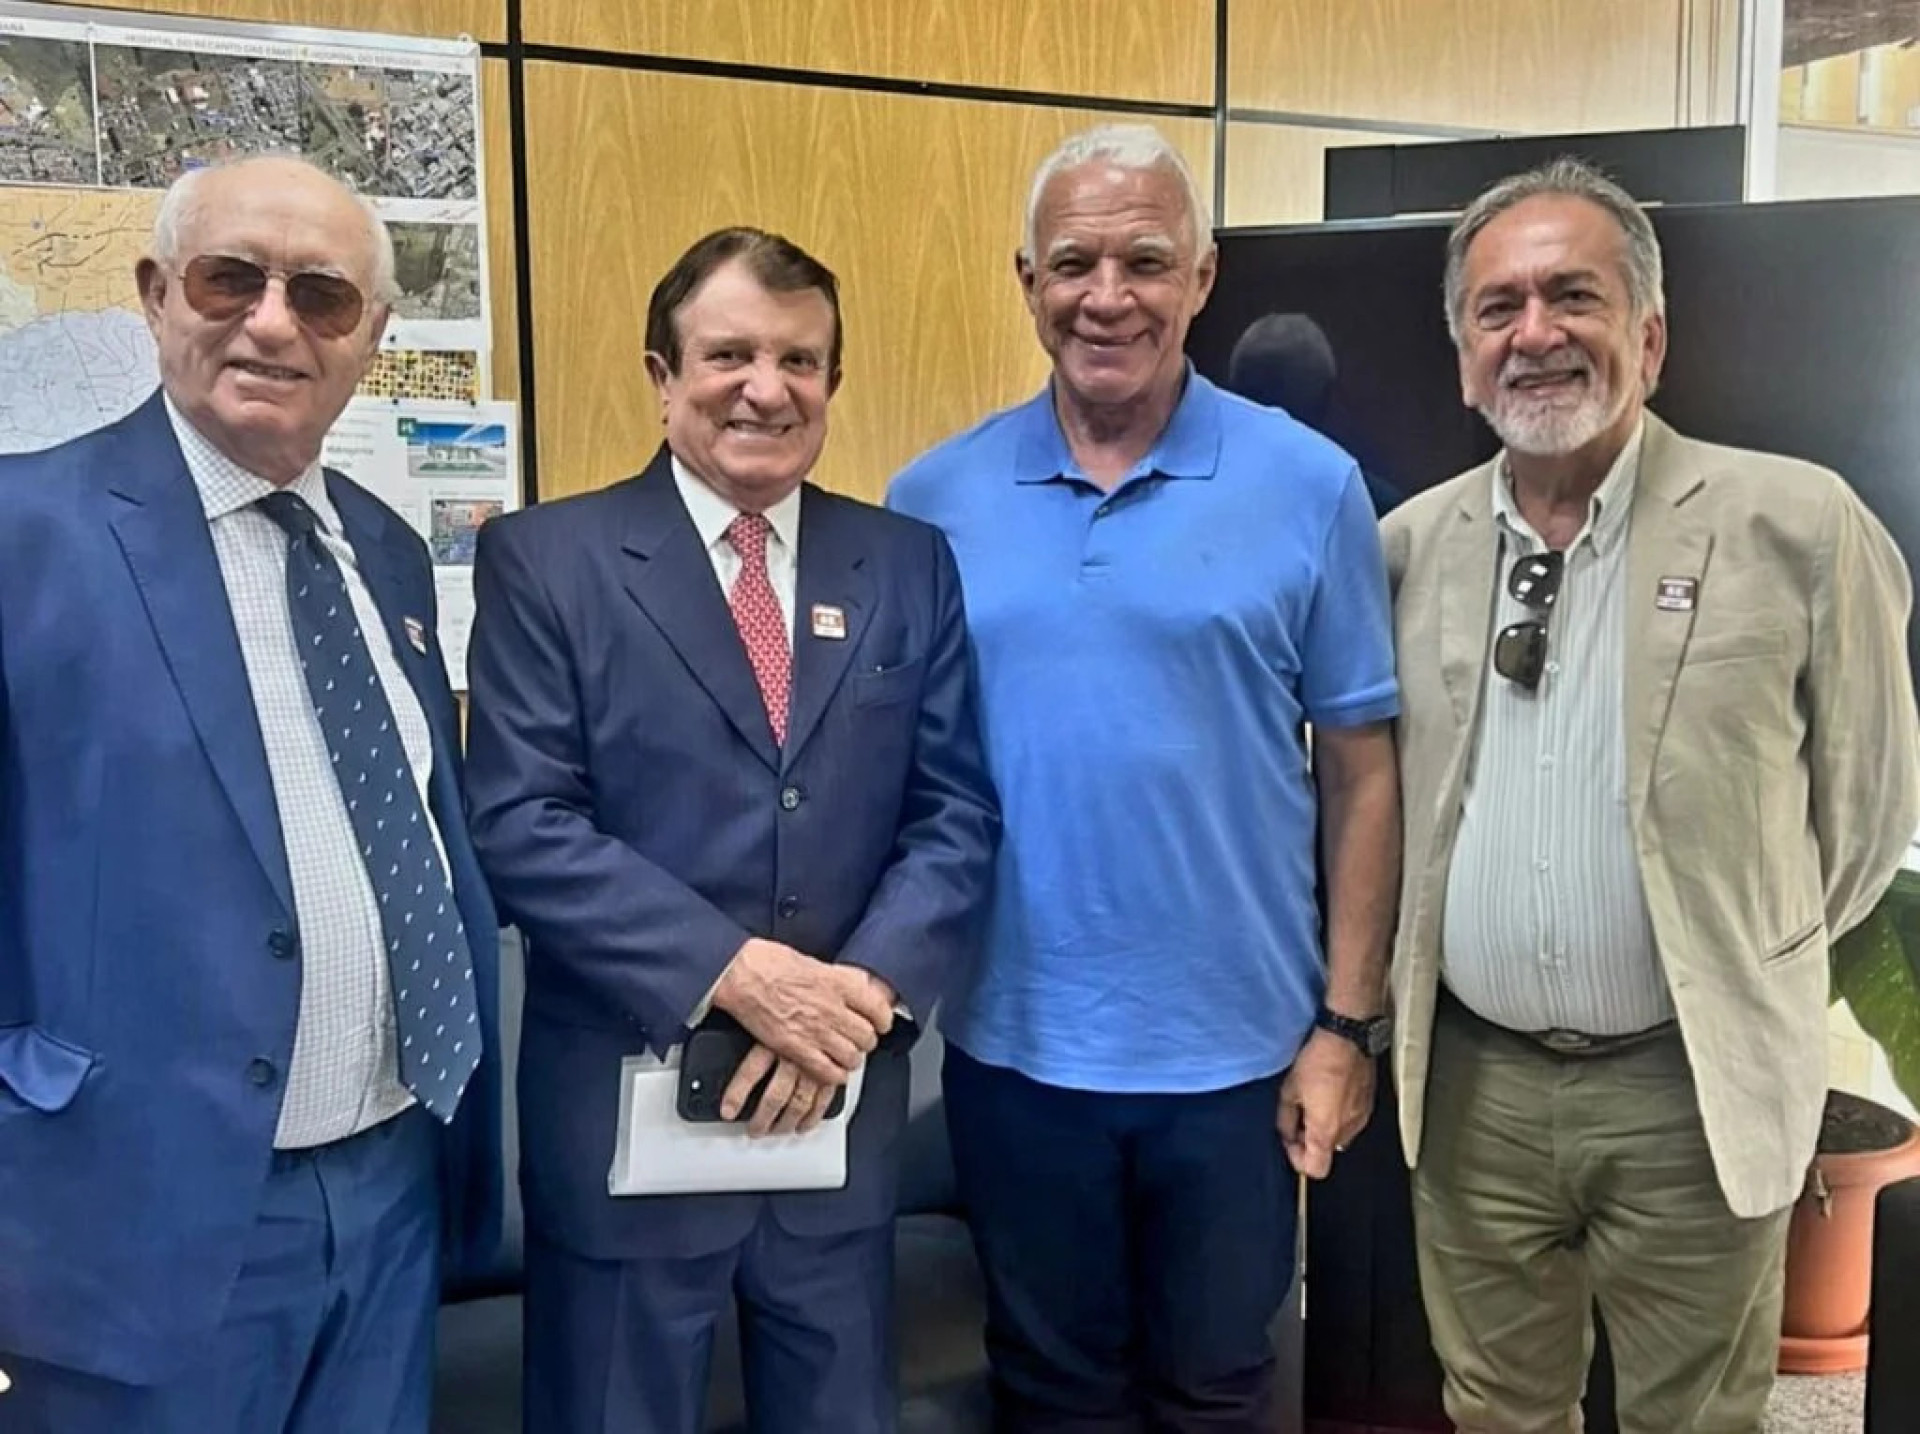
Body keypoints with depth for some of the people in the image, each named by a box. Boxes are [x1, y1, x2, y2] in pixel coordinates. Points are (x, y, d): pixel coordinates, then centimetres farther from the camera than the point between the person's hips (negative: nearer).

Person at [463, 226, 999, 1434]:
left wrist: (866, 988, -14)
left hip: (843, 1104, 3)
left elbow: (960, 812, 1)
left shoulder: (912, 566, 5)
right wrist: (734, 970, -20)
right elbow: (520, 824, -12)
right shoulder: (546, 560, -5)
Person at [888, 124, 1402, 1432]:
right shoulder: (936, 499, -2)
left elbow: (1362, 772, -3)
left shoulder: (1309, 486, -6)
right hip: (1012, 1044, 1)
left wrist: (1348, 1023, -4)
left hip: (1235, 1046, -1)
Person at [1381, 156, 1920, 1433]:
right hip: (1469, 1084, 3)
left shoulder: (1797, 524, -10)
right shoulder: (1410, 544, 1)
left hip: (1692, 1090, -2)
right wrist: (1379, 1011, 10)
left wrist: (1746, 972, 8)